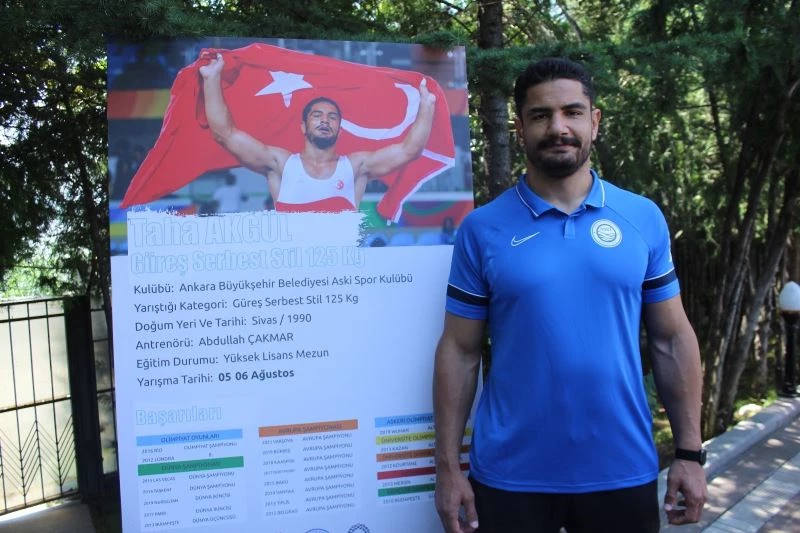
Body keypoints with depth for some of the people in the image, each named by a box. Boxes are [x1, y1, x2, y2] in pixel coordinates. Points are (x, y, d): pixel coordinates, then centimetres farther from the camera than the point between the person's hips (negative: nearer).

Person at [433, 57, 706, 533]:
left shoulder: (644, 219, 0)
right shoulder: (482, 229, -6)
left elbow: (673, 340, 4)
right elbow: (459, 352, -3)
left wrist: (690, 452, 1)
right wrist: (448, 466, -5)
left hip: (623, 472, 2)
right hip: (510, 476, -1)